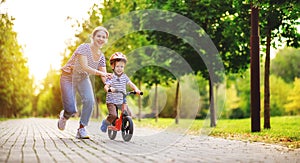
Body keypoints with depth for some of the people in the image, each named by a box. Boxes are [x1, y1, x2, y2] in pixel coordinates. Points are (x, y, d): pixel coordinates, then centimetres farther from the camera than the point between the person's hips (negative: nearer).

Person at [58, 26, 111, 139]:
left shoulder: (101, 56, -5)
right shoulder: (84, 48, -23)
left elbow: (104, 77, -7)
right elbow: (85, 67, -34)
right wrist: (101, 73, -47)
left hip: (83, 79, 5)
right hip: (69, 78, -5)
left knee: (90, 100, -24)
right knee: (72, 110, -15)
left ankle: (82, 128, -7)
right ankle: (64, 116, 24)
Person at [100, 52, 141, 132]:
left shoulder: (124, 77, 5)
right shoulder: (111, 77, -11)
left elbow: (130, 84, -1)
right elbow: (106, 86, -22)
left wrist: (136, 89, -21)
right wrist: (109, 89, -45)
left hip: (121, 101, 5)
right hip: (111, 101, -5)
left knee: (128, 114, -10)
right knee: (113, 115, -23)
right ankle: (105, 122, 8)